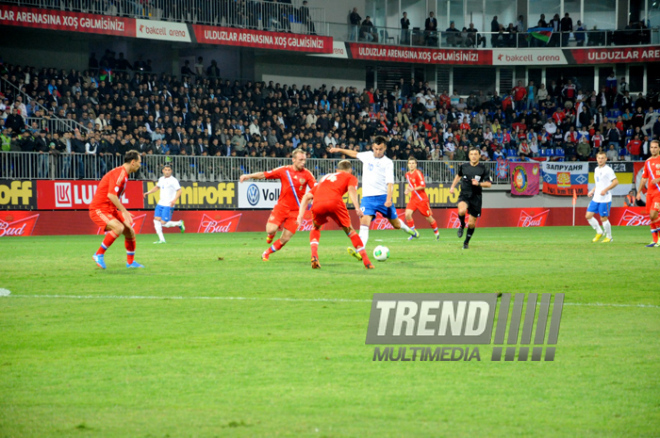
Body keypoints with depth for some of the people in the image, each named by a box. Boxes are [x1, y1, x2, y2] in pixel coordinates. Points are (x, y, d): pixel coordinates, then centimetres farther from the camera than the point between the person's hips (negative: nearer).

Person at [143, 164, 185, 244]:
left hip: (168, 205, -7)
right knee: (156, 220, -4)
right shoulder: (161, 179, 12)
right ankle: (161, 239, 2)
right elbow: (157, 187, 31)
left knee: (163, 223, -10)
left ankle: (179, 223, 15)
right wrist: (148, 192, 20)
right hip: (160, 204, 7)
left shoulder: (173, 180, -9)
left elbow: (179, 191, -13)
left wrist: (174, 200, -27)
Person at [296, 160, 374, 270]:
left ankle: (314, 256, 9)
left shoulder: (325, 178, 39)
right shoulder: (350, 177, 28)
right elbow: (351, 189, 3)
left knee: (315, 229, 30)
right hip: (335, 202, -3)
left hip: (317, 204, 3)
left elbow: (307, 196, 28)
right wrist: (357, 208, -9)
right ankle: (366, 262, 16)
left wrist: (300, 215, 22)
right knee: (349, 230, 16)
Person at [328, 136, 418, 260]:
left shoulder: (388, 163, -3)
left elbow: (390, 183, -11)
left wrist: (389, 198, -24)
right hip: (367, 197, 2)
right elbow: (355, 154, 30)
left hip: (383, 196, -2)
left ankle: (408, 229, 45)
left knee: (396, 225, 9)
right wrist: (339, 150, 30)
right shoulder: (367, 155, 8)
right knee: (364, 221, -21)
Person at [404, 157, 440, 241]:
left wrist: (413, 189, -25)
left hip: (422, 198, -6)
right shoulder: (407, 174, 9)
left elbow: (423, 186, -18)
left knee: (428, 217, 3)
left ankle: (436, 233, 25)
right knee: (407, 214, -15)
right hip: (413, 198, 6)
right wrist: (407, 189, 8)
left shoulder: (418, 173, -14)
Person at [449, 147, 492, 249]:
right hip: (464, 195, 1)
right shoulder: (463, 166, 3)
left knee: (471, 223, 3)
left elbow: (489, 184, -4)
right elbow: (459, 176, 26)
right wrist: (453, 186, 19)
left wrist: (479, 184, -21)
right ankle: (462, 225, 0)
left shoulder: (483, 168, -4)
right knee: (462, 211, -33)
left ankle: (466, 242, 27)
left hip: (476, 197, 0)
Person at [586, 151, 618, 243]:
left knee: (603, 218, -4)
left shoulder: (608, 170, -10)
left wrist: (605, 190, -22)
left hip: (605, 199, -8)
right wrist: (592, 191, 13)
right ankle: (599, 232, 18)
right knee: (588, 216, 2)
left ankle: (609, 237, 13)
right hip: (596, 198, 8)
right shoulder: (597, 170, 15)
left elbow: (615, 182, -16)